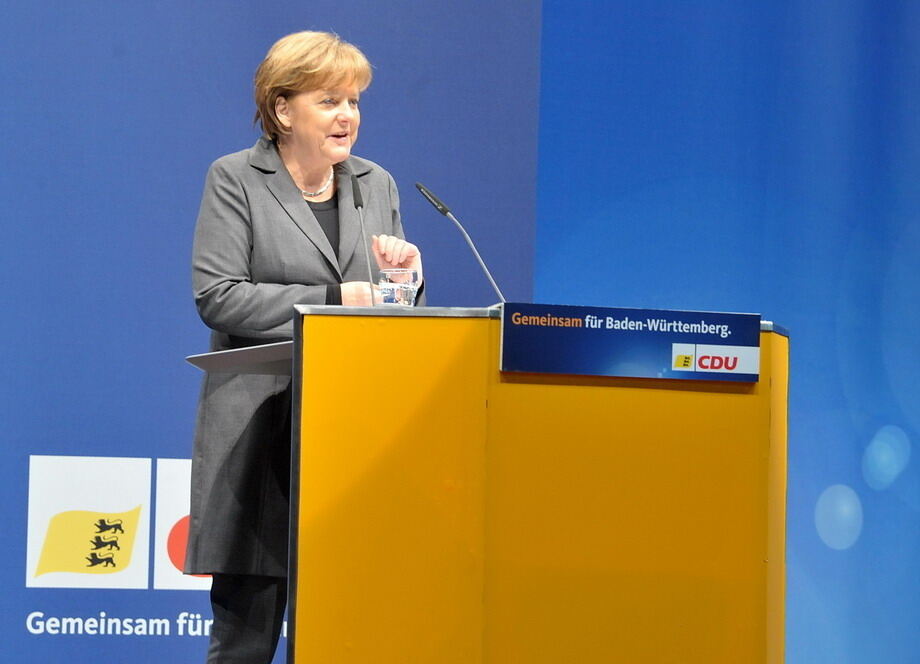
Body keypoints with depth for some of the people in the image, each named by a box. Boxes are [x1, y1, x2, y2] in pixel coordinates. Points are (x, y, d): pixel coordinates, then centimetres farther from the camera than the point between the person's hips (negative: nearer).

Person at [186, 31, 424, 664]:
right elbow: (218, 297, -10)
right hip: (262, 432, -4)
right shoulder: (235, 179, 2)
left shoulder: (377, 184, 16)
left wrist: (404, 274, -3)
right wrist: (332, 299, -15)